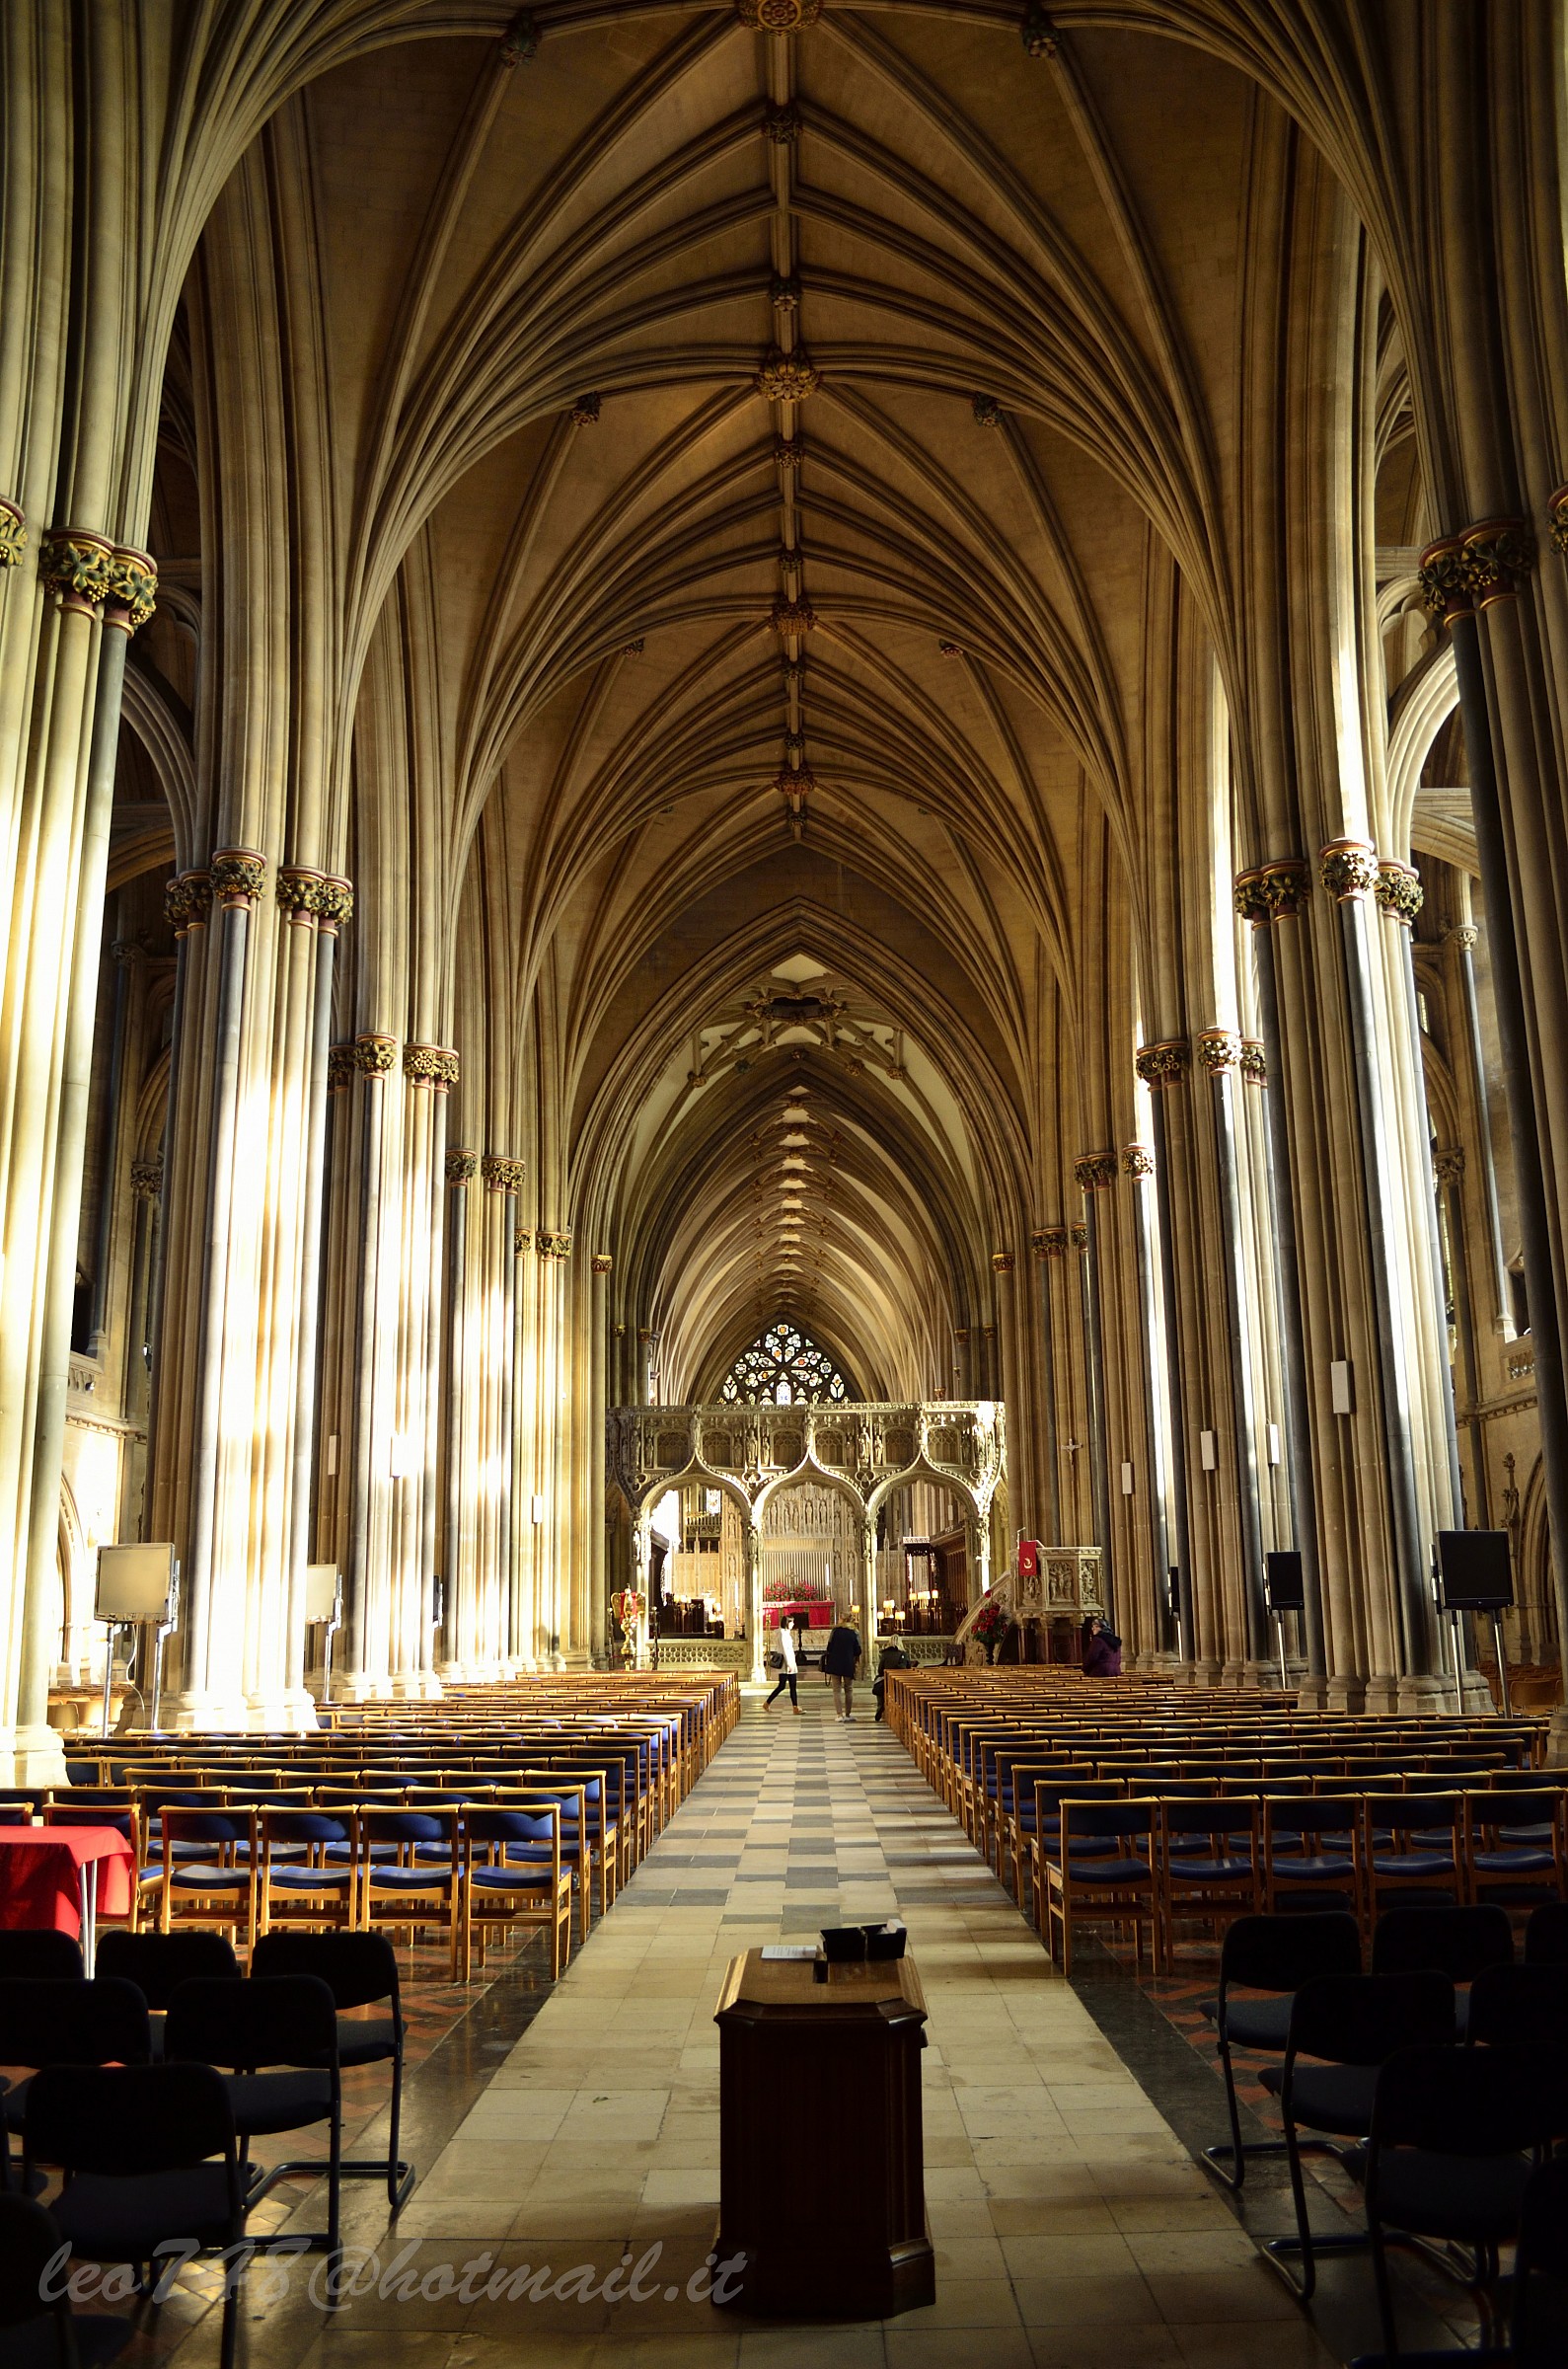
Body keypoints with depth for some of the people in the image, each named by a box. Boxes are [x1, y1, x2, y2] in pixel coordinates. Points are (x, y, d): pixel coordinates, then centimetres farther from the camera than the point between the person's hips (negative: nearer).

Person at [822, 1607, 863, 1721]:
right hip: (848, 1664, 1)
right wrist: (856, 1662, 17)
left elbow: (829, 1646, -2)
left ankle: (839, 1714, -2)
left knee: (837, 1689, 4)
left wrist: (826, 1660, 9)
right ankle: (848, 1714, 16)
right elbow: (857, 1651, 2)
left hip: (834, 1663, -1)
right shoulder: (855, 1632, -1)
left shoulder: (835, 1630, -3)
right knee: (849, 1689, 13)